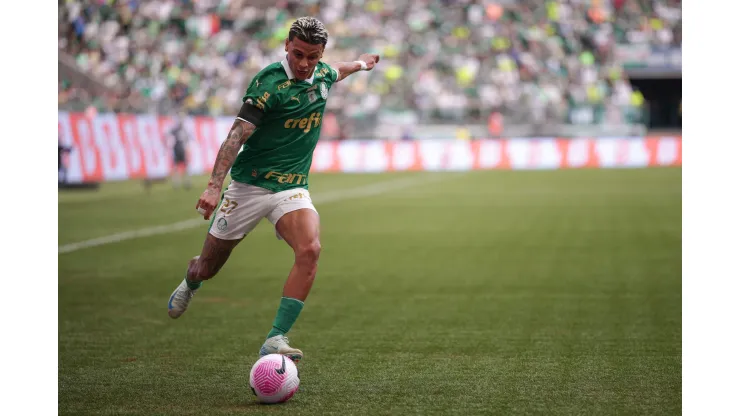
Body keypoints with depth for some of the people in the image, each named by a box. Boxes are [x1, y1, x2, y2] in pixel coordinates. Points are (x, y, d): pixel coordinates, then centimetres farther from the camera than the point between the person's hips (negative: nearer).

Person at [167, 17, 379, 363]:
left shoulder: (322, 75, 4)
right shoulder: (269, 82, -17)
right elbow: (238, 134, -21)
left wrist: (360, 63, 50)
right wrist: (214, 185, -29)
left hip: (293, 188, 4)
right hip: (249, 186, -4)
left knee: (310, 249, -26)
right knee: (208, 267, 8)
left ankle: (275, 340, -26)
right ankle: (190, 282, 48)